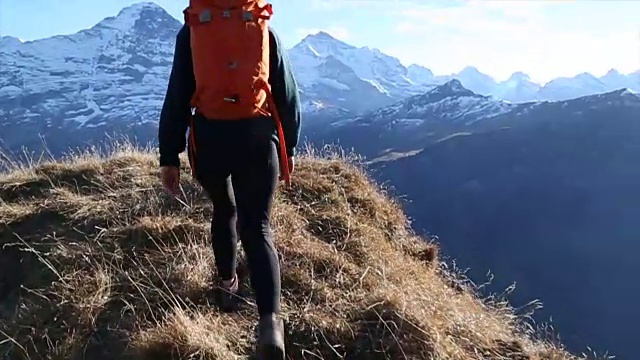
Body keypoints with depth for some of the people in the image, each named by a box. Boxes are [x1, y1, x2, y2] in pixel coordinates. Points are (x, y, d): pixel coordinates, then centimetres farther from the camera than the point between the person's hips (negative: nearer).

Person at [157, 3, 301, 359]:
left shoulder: (191, 32, 1)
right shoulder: (266, 32, 4)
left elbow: (177, 99, -2)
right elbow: (288, 96, 6)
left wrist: (169, 156, 2)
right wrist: (289, 147, 17)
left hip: (210, 141, 1)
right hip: (257, 141, -1)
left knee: (224, 211, 27)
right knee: (257, 229, -1)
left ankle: (228, 287, 39)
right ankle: (271, 319, -18)